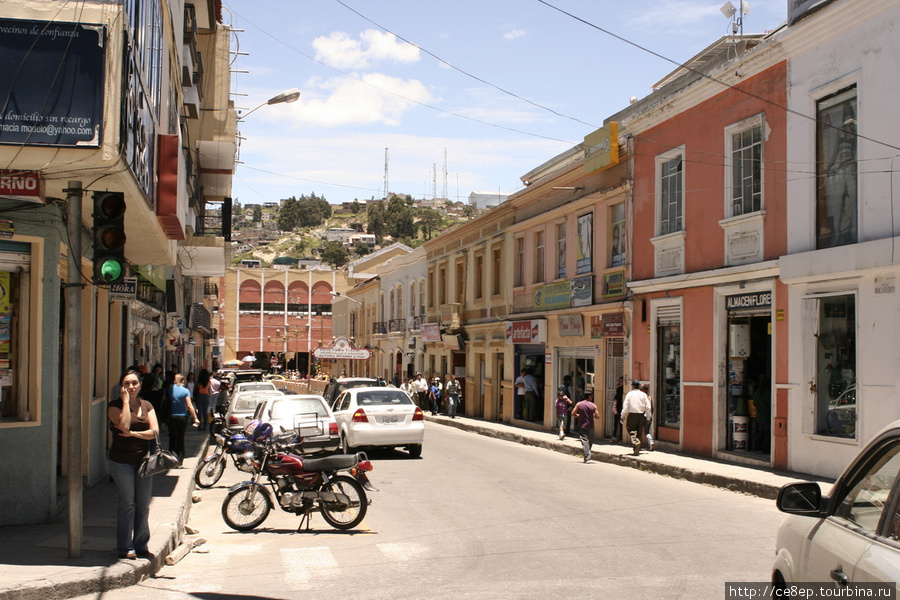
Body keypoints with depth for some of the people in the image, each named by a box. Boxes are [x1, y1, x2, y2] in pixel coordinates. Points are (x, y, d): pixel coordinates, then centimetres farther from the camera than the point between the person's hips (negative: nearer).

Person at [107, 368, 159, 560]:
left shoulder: (146, 406, 11)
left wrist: (133, 433, -14)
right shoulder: (115, 405, -3)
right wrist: (125, 401, -14)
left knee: (143, 506, 5)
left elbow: (155, 432, -1)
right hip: (122, 461, -4)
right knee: (127, 504, -6)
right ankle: (125, 548, 2)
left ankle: (141, 546, 14)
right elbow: (124, 426, -21)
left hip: (143, 460, 4)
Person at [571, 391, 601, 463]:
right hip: (590, 426, 1)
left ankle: (587, 458, -15)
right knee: (590, 441, 17)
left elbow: (573, 414, -3)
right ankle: (587, 456, 25)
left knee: (585, 441, -4)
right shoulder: (593, 405, -2)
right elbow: (597, 416, -3)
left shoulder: (579, 404, -3)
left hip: (582, 426, -1)